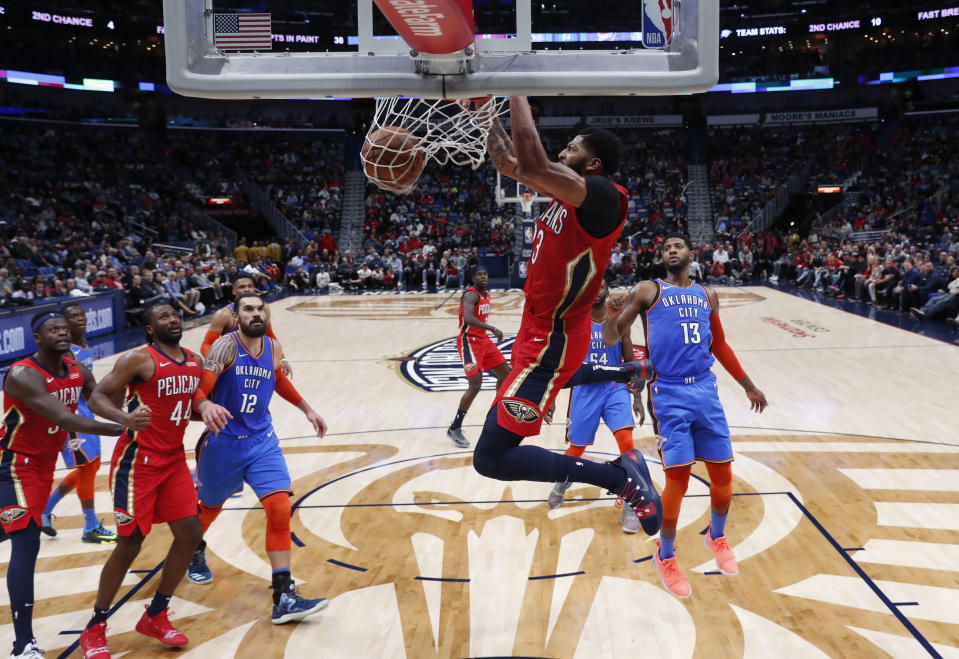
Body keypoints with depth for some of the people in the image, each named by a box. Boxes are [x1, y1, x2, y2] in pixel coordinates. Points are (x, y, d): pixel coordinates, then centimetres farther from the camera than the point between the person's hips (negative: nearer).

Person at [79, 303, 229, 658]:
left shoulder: (195, 361, 7)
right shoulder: (138, 359, -14)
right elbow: (97, 397, -18)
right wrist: (125, 418, -36)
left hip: (174, 459, 7)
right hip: (138, 460, -7)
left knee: (190, 534, 3)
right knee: (130, 542, -2)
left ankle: (155, 616, 20)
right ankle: (94, 628, 16)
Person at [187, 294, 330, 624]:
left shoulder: (273, 347, 2)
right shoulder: (226, 346, -14)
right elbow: (198, 388, -25)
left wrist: (307, 410, 24)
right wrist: (205, 406, -47)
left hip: (262, 441, 3)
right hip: (223, 441, -3)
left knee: (279, 508, -13)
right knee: (211, 507, 19)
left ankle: (284, 598, -11)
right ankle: (195, 552, 54)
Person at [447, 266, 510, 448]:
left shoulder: (486, 294, 11)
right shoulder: (471, 294, -18)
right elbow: (467, 318, -35)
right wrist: (493, 329, -36)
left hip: (483, 340, 10)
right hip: (469, 341, -10)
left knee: (504, 373, 16)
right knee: (475, 385, -17)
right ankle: (454, 429, -9)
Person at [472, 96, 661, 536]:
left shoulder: (603, 196, -25)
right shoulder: (569, 190, 4)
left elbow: (531, 164, -39)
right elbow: (509, 164, 13)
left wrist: (516, 91, -30)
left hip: (552, 340, -10)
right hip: (543, 330, 10)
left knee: (490, 458, -15)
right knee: (549, 380, 45)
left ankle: (621, 476, -13)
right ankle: (629, 372, 54)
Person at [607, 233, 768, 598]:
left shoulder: (707, 295, 15)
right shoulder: (647, 290, 1)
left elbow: (720, 346, 25)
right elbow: (611, 339, -4)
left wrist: (748, 386, 27)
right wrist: (612, 318, -27)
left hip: (705, 390, 5)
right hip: (668, 394, -4)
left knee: (723, 474, 7)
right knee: (678, 478, -9)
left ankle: (717, 536, 36)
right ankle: (665, 556, 12)